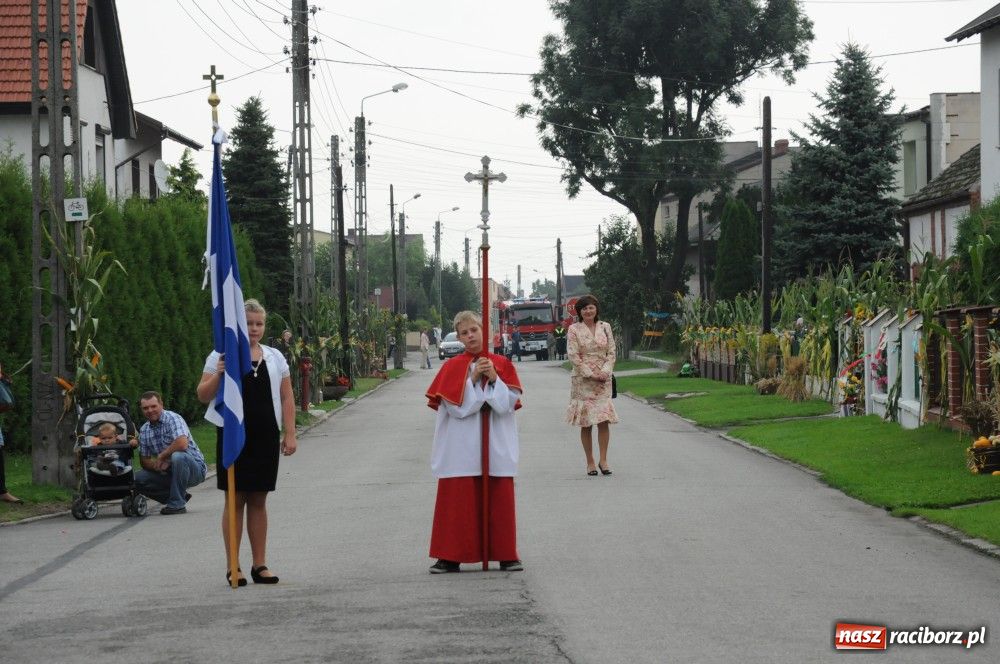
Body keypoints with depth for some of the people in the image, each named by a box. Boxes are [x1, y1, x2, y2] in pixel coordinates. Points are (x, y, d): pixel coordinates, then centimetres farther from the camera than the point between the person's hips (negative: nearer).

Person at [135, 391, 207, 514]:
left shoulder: (173, 418, -15)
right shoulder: (144, 430, 5)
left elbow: (182, 444, -32)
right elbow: (144, 460, 7)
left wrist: (161, 456, -18)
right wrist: (156, 465, -16)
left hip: (195, 468, -7)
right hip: (168, 472, 7)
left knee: (177, 456, -37)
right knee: (139, 479, -11)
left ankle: (177, 504, -23)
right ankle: (180, 497, 3)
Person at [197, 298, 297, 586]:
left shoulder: (274, 357, 10)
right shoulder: (221, 355, 1)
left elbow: (287, 398, 11)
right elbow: (203, 396, -1)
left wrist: (289, 434, 3)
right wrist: (217, 375, -19)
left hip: (265, 436, 3)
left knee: (258, 500, 6)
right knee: (235, 499, -2)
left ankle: (260, 565, 11)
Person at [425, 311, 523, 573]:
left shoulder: (502, 364, 6)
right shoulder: (452, 367, 3)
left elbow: (510, 402, -2)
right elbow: (455, 406, -8)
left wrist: (494, 379, -14)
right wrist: (473, 378, -13)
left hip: (497, 444, 1)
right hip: (461, 445, -1)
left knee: (500, 499, 2)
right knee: (458, 499, -2)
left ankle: (505, 555, 9)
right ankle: (451, 557, 2)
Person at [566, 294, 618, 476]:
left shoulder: (605, 327, 9)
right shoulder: (574, 329, 0)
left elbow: (611, 352, 7)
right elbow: (573, 356, -6)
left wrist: (605, 371, -9)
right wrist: (590, 374, -12)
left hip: (603, 379, 2)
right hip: (582, 380, -2)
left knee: (604, 420, -6)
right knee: (586, 423, 0)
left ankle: (603, 460, -1)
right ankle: (590, 462, 6)